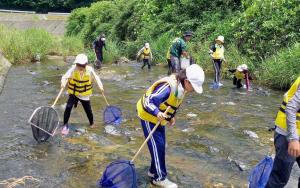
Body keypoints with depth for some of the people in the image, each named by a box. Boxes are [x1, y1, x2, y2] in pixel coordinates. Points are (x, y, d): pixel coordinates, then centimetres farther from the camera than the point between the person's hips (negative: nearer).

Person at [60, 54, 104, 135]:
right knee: (68, 107, -17)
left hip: (85, 94, 1)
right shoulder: (73, 69, -19)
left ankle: (92, 123, 41)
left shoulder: (89, 70, -15)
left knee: (88, 110, 9)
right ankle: (65, 125, 0)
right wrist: (63, 83, -46)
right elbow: (65, 76, -25)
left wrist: (100, 86, -10)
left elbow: (96, 77, 1)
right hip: (73, 93, -1)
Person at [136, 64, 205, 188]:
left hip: (159, 118, 9)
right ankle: (160, 178, 6)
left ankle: (154, 171, 30)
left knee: (161, 145, 14)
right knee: (157, 146, -5)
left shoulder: (180, 87, -5)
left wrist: (171, 117, 8)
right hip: (149, 116, -9)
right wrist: (157, 113, -52)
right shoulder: (168, 86, -34)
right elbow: (149, 101, -37)